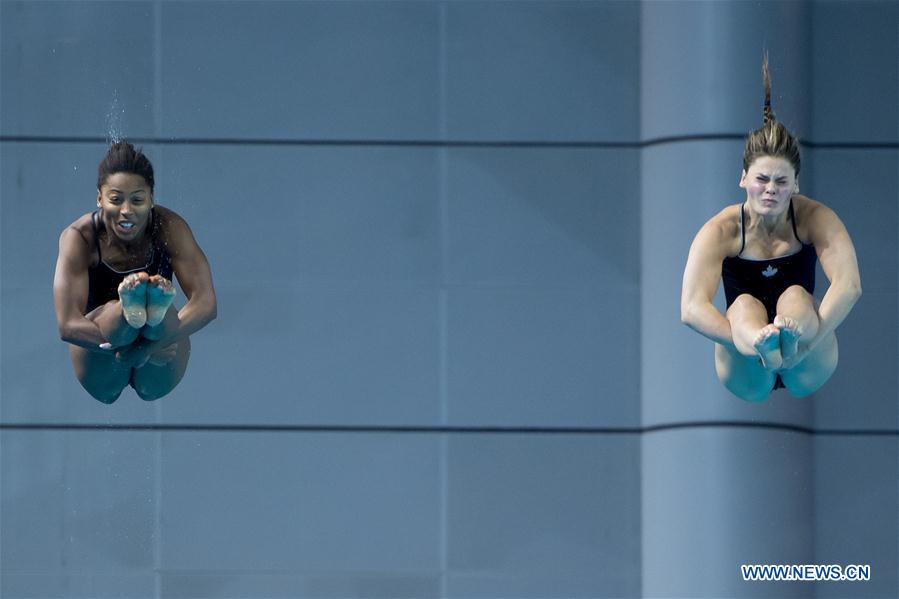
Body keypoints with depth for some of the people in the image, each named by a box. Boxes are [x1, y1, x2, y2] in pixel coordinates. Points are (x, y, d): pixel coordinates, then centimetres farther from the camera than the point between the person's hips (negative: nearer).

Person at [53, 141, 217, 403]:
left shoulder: (169, 227, -13)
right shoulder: (79, 237, -16)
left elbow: (206, 304, -24)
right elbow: (68, 325, -26)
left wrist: (147, 347, -38)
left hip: (157, 380, 2)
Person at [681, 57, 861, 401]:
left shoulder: (814, 219, -9)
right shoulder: (721, 230, -11)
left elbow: (849, 286, -26)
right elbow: (691, 309, -25)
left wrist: (809, 339, -42)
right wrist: (752, 342, -40)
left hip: (807, 371, 0)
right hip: (746, 376, 0)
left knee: (795, 296, -28)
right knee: (745, 305, -30)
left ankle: (791, 343, -68)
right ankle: (767, 349, -70)